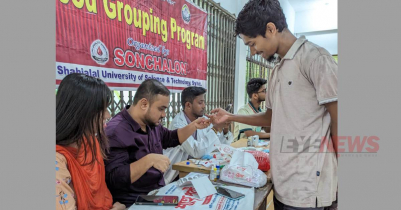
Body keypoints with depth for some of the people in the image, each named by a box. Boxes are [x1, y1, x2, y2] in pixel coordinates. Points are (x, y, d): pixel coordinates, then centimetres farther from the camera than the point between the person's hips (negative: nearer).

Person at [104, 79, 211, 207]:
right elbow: (114, 179, -25)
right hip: (134, 202, -7)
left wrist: (194, 126, 8)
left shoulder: (151, 124, 4)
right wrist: (149, 160, -33)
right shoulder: (116, 131, -21)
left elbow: (172, 138, 20)